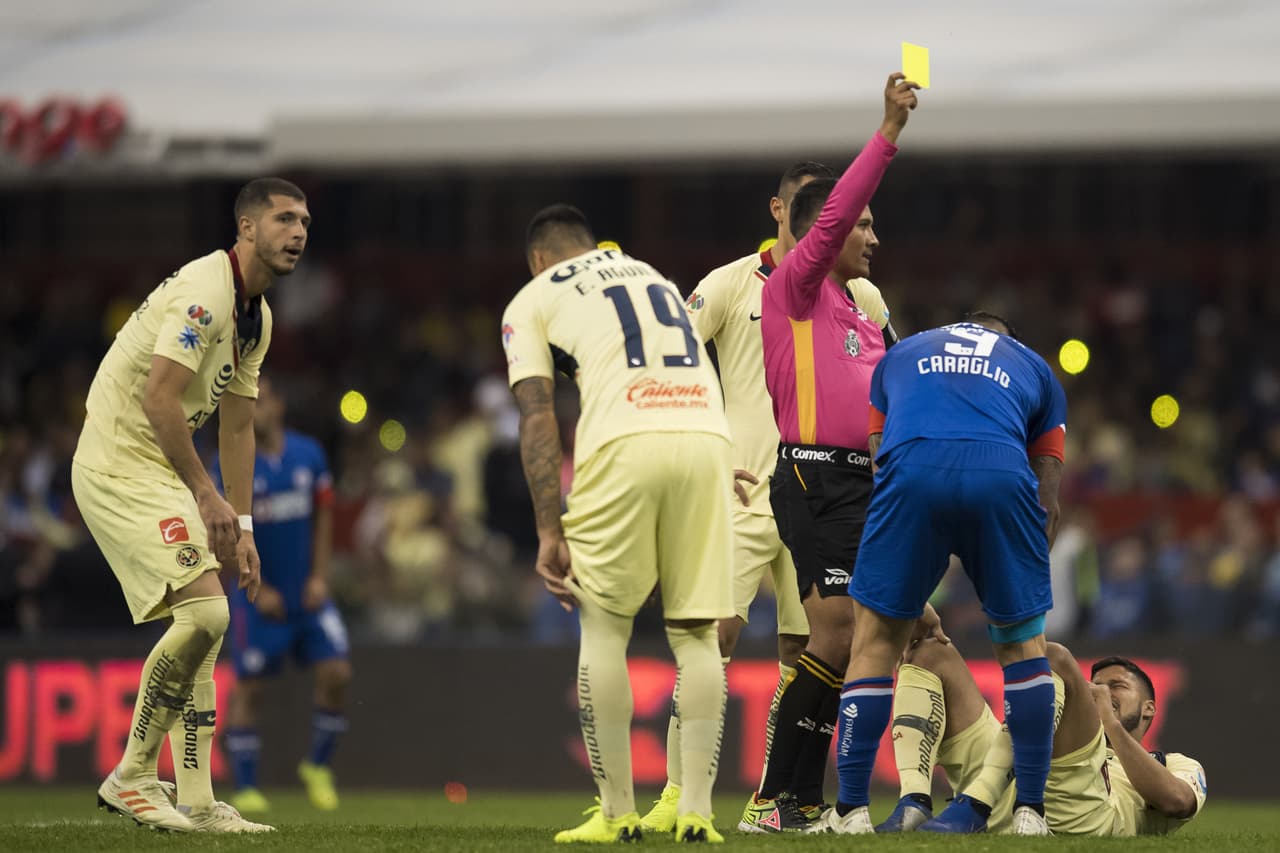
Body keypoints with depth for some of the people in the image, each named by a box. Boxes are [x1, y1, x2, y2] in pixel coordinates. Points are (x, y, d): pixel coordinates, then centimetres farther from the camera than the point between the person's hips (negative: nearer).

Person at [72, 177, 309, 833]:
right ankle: (130, 776, -9)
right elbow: (159, 397, -25)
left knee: (201, 629, 9)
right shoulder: (204, 291, -18)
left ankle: (197, 803, 12)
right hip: (118, 465, -10)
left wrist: (241, 525, 15)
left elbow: (237, 428, 20)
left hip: (161, 471, 10)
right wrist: (207, 497, -24)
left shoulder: (258, 317, 14)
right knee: (204, 611, -19)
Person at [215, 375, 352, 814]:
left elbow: (322, 517, 10)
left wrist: (319, 577, 1)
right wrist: (258, 588, -9)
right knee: (249, 686, -3)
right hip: (258, 596, -3)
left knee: (336, 671, -6)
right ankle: (245, 787, 5)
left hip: (307, 593, 3)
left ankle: (318, 766, 13)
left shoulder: (309, 454, 1)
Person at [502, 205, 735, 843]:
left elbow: (538, 420, 6)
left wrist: (549, 533, 2)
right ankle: (696, 810, 5)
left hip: (626, 443, -3)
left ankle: (617, 813, 8)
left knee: (604, 627, 10)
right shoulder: (657, 280, 32)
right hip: (705, 433, 4)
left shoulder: (533, 300, 17)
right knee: (695, 633, 10)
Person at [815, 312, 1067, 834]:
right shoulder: (1035, 369, 35)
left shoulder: (900, 355, 38)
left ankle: (851, 810, 12)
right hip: (1002, 473, 0)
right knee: (1023, 640, 20)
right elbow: (1047, 506, 29)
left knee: (877, 638, 15)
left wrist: (910, 600, 38)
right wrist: (1016, 593, 41)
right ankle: (1030, 811, 17)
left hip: (912, 467, 0)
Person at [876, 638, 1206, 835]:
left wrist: (1111, 723, 9)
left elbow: (1178, 802, 6)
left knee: (1052, 659, -20)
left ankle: (971, 809, -37)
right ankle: (913, 806, -23)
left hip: (1077, 820, -5)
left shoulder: (1178, 766, 35)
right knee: (929, 654, 7)